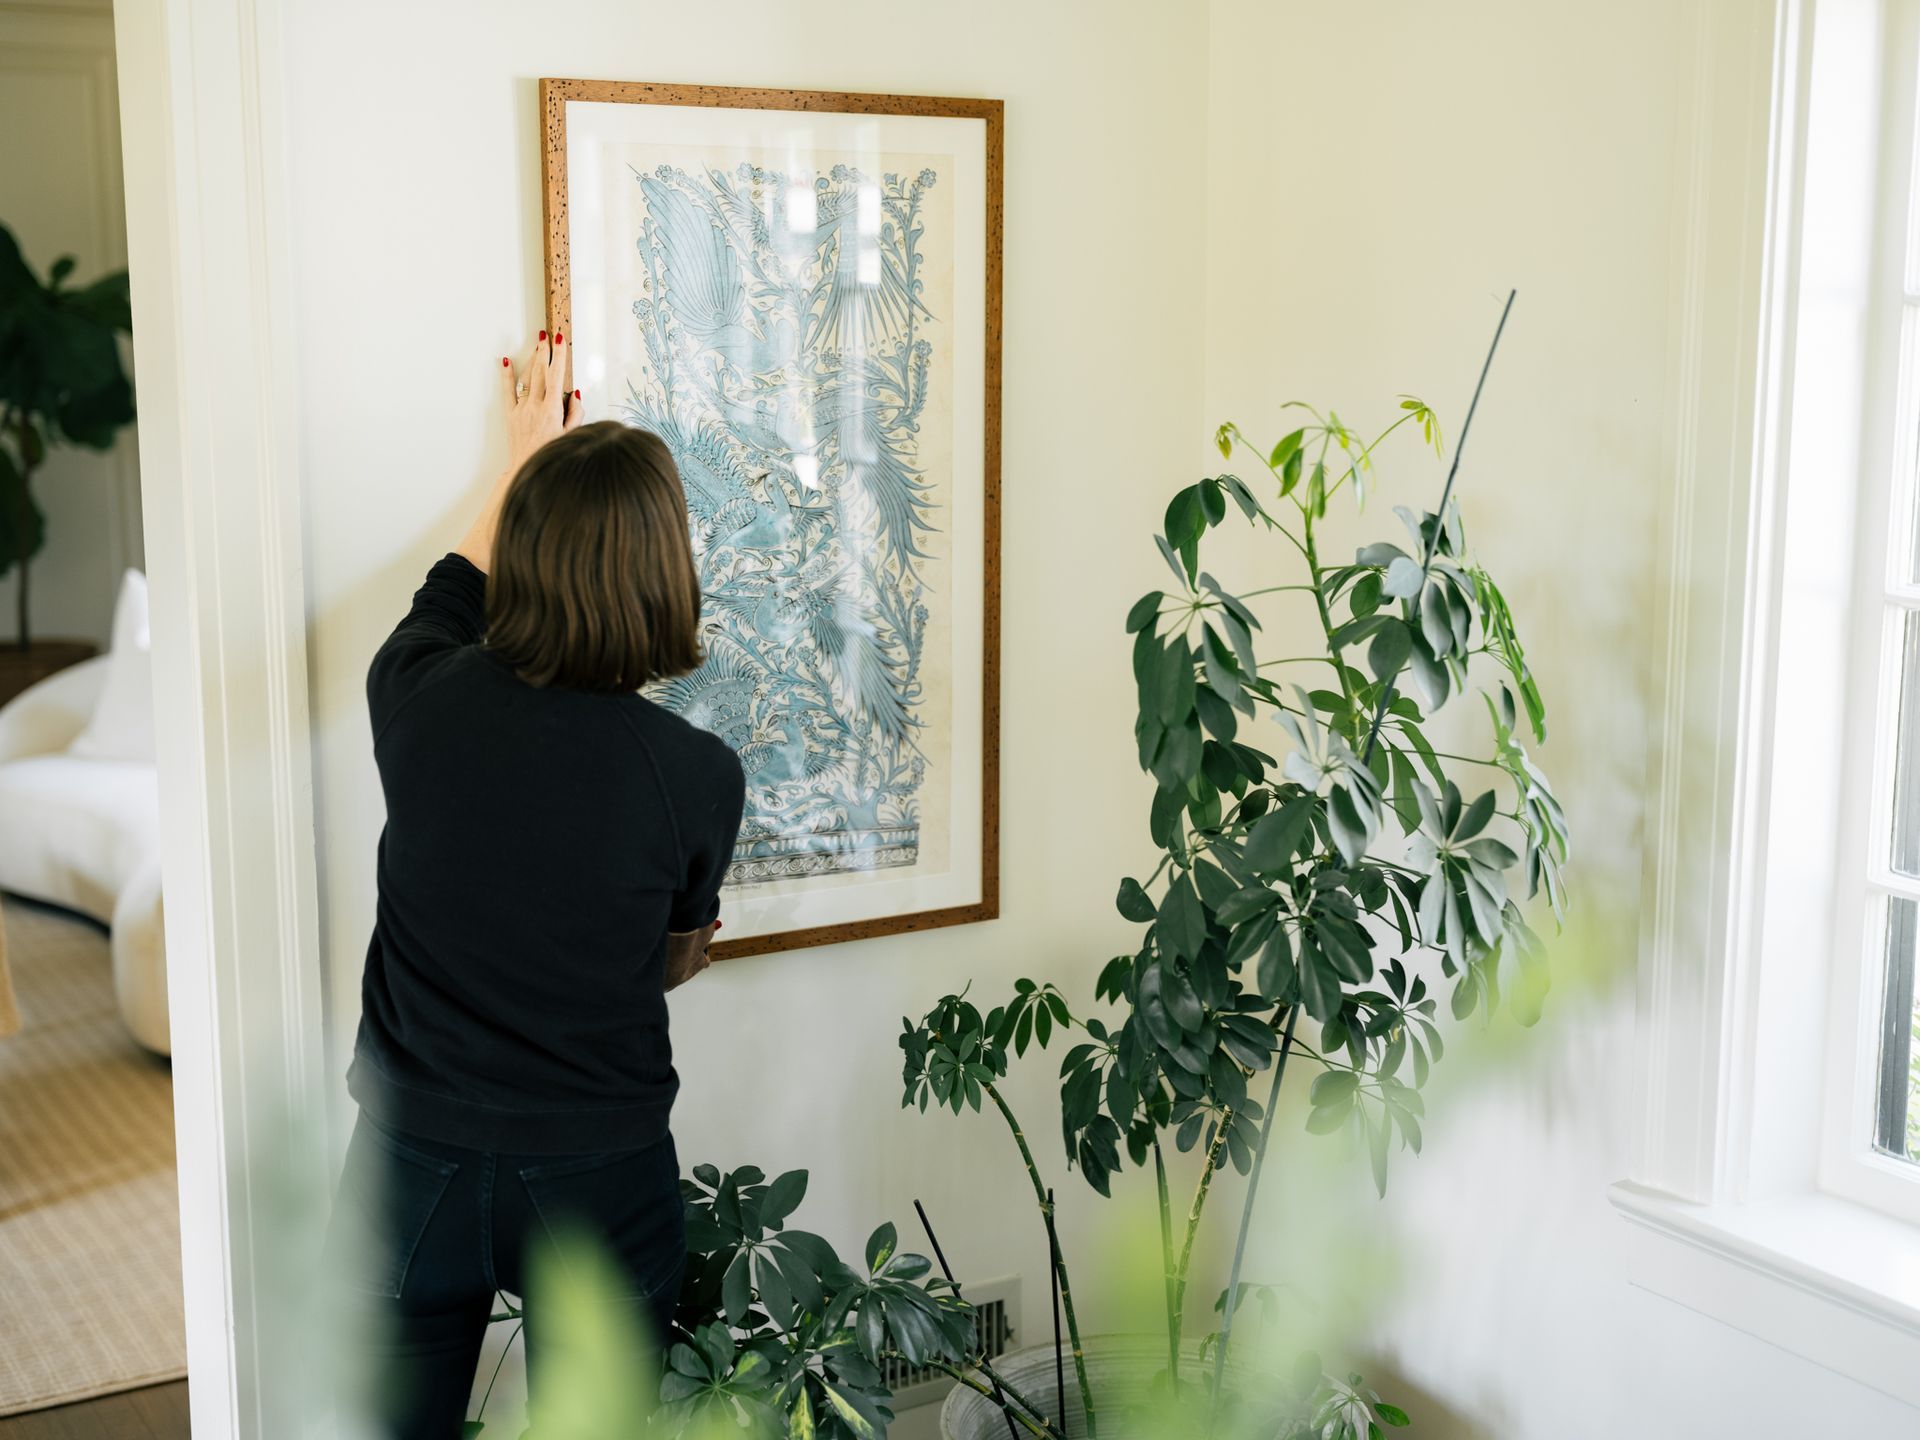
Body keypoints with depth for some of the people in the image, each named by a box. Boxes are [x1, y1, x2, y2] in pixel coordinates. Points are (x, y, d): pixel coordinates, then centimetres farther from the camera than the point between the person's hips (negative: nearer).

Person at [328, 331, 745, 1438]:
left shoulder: (421, 701, -12)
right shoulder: (700, 775, -15)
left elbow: (450, 596, 14)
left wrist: (526, 461, 29)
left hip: (412, 1171, 1)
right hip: (601, 1181, -1)